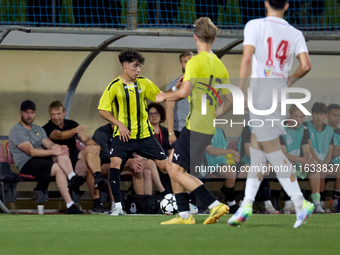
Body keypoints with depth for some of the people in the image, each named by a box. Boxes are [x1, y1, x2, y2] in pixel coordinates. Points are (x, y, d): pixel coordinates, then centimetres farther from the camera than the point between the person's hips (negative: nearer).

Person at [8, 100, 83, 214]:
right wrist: (53, 151, -22)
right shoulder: (16, 131, -2)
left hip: (42, 160, 7)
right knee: (59, 169, -30)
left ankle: (72, 178, -48)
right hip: (26, 164, -7)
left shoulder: (38, 129, 24)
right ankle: (69, 205, -41)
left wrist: (60, 148, -17)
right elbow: (31, 151, -14)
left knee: (61, 154, -25)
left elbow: (50, 144, 9)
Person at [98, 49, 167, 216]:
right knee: (115, 163, -25)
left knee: (164, 165, -1)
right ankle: (118, 206, -18)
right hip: (123, 134, -3)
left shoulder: (144, 83, 4)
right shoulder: (114, 86, -6)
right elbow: (102, 110, -2)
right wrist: (119, 124, -12)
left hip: (144, 133, 3)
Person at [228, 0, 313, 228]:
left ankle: (300, 202, -10)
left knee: (272, 151, -3)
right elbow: (306, 65, -4)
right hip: (280, 94, 5)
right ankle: (247, 204, 9)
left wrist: (241, 92, -14)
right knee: (256, 149, 13)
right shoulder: (295, 34, 7)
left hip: (261, 92, -5)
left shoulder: (255, 26, -4)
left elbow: (247, 58, -15)